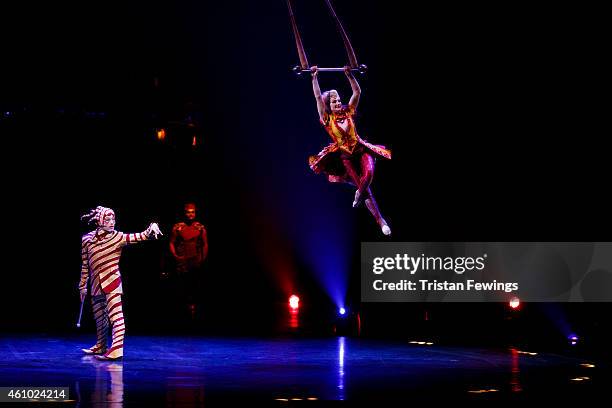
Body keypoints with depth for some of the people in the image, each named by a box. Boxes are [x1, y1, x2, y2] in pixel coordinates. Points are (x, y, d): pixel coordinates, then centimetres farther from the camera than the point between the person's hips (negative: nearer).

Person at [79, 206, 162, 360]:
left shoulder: (117, 237, -4)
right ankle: (101, 346, 34)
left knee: (115, 315, -15)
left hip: (112, 282, -5)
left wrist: (150, 231, -39)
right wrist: (83, 286, 20)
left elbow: (138, 237, -19)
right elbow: (85, 265, 15)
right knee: (99, 317, 17)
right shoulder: (87, 239, 5)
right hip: (96, 284, 5)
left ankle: (116, 349, -24)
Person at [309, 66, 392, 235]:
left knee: (368, 173, -29)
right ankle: (381, 221, 2)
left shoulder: (348, 112, 4)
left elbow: (357, 92, 0)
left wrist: (349, 75, -7)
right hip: (345, 155, -2)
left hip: (361, 149, 2)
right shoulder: (327, 118, -3)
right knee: (365, 189, -4)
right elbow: (318, 96, -9)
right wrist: (315, 77, -9)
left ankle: (359, 194, 4)